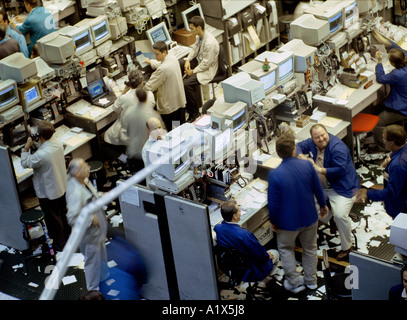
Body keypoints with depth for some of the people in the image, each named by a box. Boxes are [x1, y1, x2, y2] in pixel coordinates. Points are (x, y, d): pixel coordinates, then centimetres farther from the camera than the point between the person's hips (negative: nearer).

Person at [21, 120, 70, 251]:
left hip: (48, 192, -7)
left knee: (53, 218, 14)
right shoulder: (57, 142, -14)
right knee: (63, 213, 27)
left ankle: (59, 244, 33)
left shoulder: (41, 154, -37)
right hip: (62, 186, 7)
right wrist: (38, 144, -5)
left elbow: (25, 163, -19)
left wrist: (27, 147, -16)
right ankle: (68, 236, 47)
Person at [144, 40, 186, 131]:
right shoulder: (173, 58, -2)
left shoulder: (163, 69, -31)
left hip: (169, 106, -9)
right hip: (180, 102, 9)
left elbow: (149, 87, -23)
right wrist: (151, 62, 41)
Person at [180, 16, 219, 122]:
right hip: (198, 60, 10)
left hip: (207, 69, -10)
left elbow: (206, 63, -27)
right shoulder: (199, 35, -4)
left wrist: (193, 71, -18)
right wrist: (188, 60, -1)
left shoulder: (210, 42, -32)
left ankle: (194, 112, -9)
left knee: (187, 84, -25)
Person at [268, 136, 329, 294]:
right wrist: (323, 205, 16)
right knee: (310, 248, 24)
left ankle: (294, 282, 29)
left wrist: (273, 221, 0)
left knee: (285, 248, 23)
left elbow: (273, 203, -17)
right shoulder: (307, 165, -16)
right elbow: (318, 189, -3)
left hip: (288, 221, -3)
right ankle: (311, 280, 39)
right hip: (309, 218, 3)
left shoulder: (275, 174, -25)